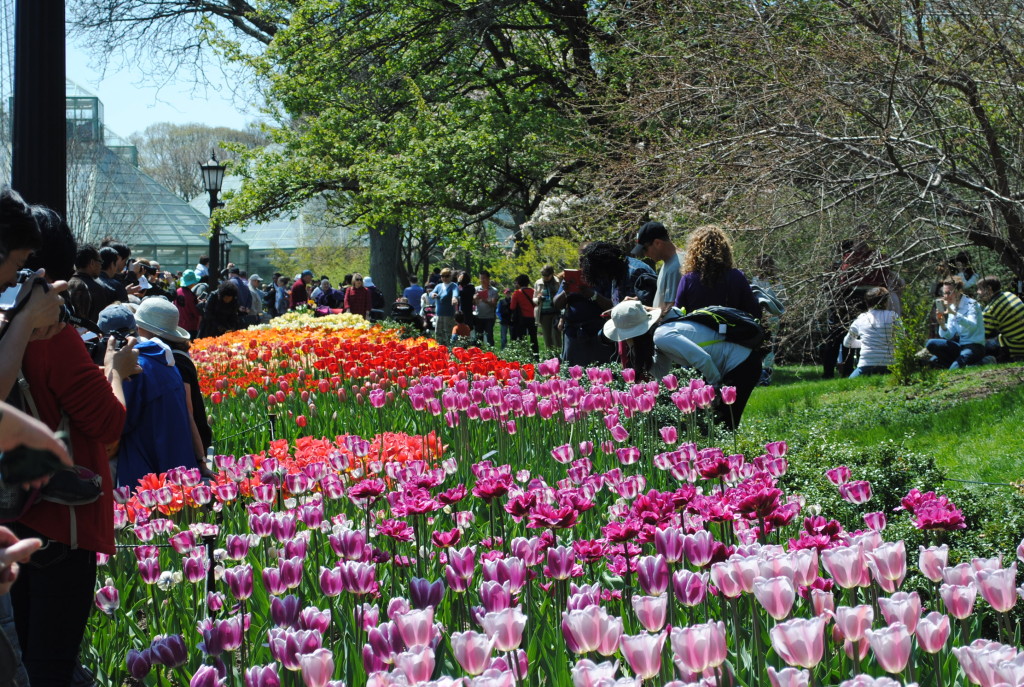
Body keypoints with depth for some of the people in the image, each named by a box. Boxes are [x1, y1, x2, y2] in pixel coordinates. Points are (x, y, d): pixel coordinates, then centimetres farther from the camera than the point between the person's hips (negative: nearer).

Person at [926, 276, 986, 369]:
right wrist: (942, 325, -14)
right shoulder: (952, 307, 11)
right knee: (930, 344, -14)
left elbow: (972, 326, -27)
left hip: (975, 347, -9)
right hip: (960, 346, 9)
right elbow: (949, 336, 7)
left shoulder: (971, 304, -8)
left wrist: (954, 313, -35)